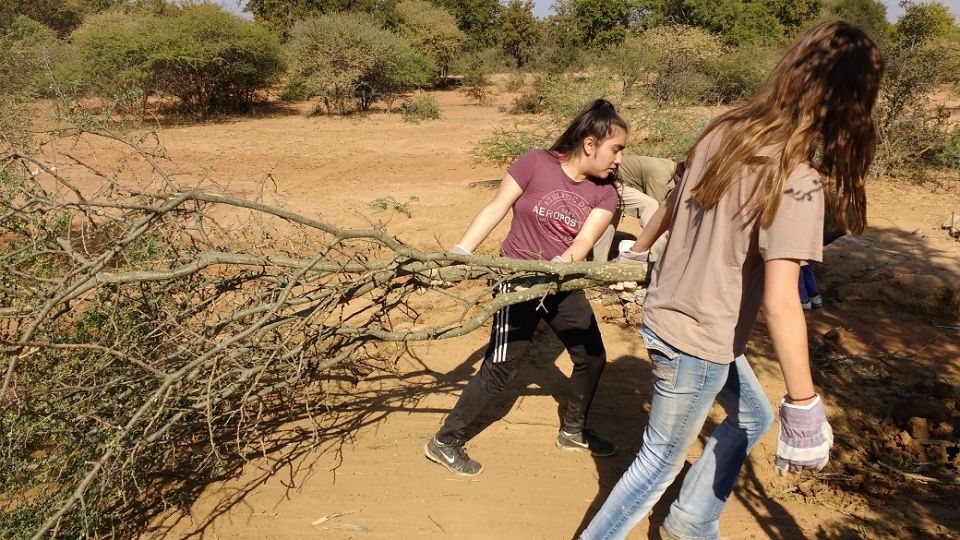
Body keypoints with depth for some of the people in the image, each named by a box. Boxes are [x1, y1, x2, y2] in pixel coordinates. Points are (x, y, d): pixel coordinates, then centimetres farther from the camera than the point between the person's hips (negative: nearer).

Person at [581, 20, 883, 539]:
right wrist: (802, 403, -19)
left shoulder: (725, 130, -2)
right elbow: (779, 302, -28)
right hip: (698, 341, -8)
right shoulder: (796, 178, -25)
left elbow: (671, 204, 12)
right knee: (659, 464, 14)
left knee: (751, 417, 28)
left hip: (668, 313, 8)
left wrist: (637, 250, 31)